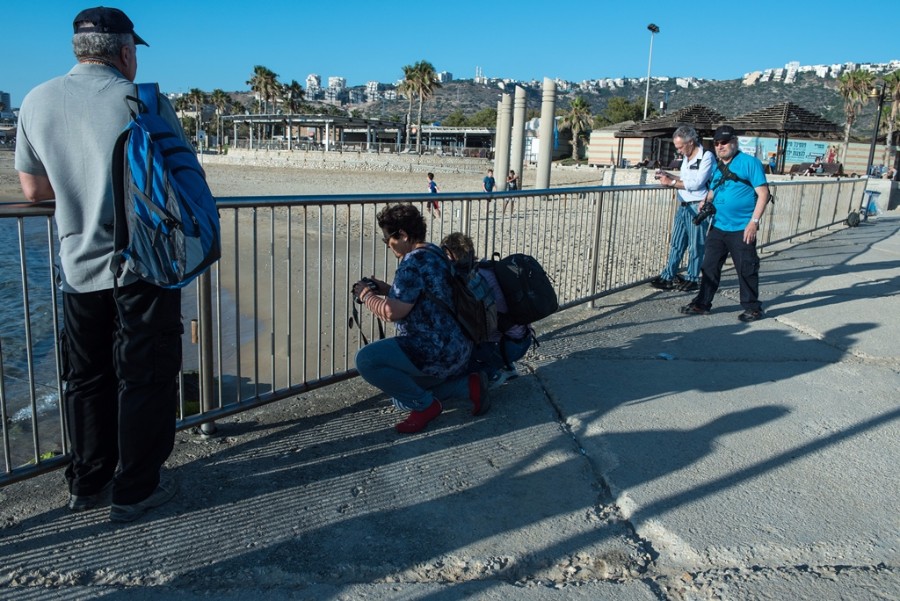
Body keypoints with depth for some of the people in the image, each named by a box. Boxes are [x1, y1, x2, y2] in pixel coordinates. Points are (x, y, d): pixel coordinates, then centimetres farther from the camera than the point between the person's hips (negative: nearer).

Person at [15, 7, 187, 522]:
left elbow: (34, 190, 9)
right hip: (144, 263, -4)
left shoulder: (37, 103, 3)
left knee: (87, 378, 17)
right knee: (146, 378, 6)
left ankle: (89, 484, 29)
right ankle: (135, 491, 15)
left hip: (80, 266, 5)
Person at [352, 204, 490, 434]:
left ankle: (425, 406, -6)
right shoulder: (434, 252, 12)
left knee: (366, 359, -19)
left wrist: (366, 295, -6)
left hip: (438, 351, -11)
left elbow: (393, 311, -24)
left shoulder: (413, 261, -19)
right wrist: (386, 289, 13)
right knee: (403, 394, 25)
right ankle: (469, 384, 14)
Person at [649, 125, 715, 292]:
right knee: (676, 244, 9)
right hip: (683, 206, 8)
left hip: (697, 208, -8)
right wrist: (668, 176, 8)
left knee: (695, 246, 2)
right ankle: (668, 277, 13)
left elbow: (696, 183, -19)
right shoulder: (686, 157, 14)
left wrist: (672, 182, -15)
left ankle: (692, 279, 12)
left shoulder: (706, 157, -11)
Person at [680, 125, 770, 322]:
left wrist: (754, 221, -17)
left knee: (746, 270, 2)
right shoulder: (717, 167, 14)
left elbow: (763, 193, -10)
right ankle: (702, 303, 19)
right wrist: (706, 202, 3)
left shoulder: (749, 162, -6)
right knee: (709, 266, 9)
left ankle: (752, 307, 15)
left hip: (741, 229, -6)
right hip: (718, 226, 7)